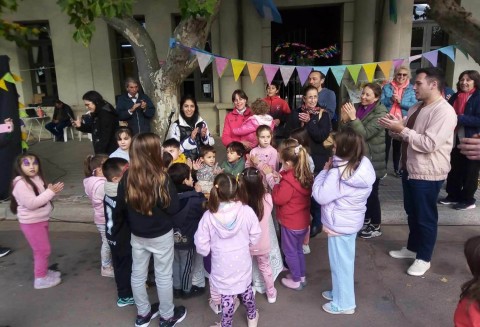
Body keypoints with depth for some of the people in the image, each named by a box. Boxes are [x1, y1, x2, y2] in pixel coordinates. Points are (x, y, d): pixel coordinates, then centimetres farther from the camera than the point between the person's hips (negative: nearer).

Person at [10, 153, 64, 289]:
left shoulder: (37, 178, 5)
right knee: (42, 250, -1)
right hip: (31, 223, -9)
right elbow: (31, 203, -29)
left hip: (41, 220, 9)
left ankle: (44, 271, 38)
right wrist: (50, 192, -27)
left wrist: (52, 190, -6)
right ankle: (40, 279, 13)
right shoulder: (20, 183, -22)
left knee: (43, 249, 21)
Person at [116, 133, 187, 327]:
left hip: (137, 235, 5)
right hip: (161, 235, -5)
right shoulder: (161, 178, -24)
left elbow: (120, 206, 1)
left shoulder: (127, 176, -9)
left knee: (138, 274, 19)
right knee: (163, 276, 12)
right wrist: (171, 189, -2)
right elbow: (173, 208, -19)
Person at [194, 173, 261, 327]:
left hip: (222, 266, -2)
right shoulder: (247, 211, -20)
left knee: (227, 298, 17)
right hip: (242, 262, 2)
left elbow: (201, 245, -14)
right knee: (246, 289, 27)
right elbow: (255, 237, -6)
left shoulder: (209, 216, -22)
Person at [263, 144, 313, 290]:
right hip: (303, 221, 8)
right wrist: (280, 179, -5)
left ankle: (296, 281, 25)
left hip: (290, 223, -8)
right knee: (298, 249, 25)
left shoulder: (288, 180, -28)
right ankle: (302, 276, 39)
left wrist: (271, 177, -16)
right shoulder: (306, 177, -1)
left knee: (290, 252, 11)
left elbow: (278, 199, -20)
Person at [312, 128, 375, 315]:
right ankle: (339, 292, 43)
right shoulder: (363, 166, -3)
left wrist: (324, 171, -13)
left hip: (340, 224, -8)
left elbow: (320, 196, -20)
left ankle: (344, 303, 27)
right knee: (344, 261, 24)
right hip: (351, 221, 9)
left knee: (340, 263, 9)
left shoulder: (338, 173, -29)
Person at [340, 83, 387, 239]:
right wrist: (344, 119, -14)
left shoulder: (380, 113, -13)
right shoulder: (358, 108, 4)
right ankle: (365, 220, 33)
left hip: (372, 159, -6)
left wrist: (353, 118, -29)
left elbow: (365, 134, -22)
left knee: (371, 193, 3)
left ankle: (376, 226, 19)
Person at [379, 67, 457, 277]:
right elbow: (405, 135, 14)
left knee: (425, 217, 7)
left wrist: (401, 129, -25)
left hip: (427, 175, -9)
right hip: (409, 169, 9)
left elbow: (429, 144, -29)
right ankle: (412, 248, 40)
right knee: (411, 213, 21)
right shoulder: (416, 108, 9)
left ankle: (423, 258, 24)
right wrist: (394, 127, -7)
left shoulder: (444, 111, -20)